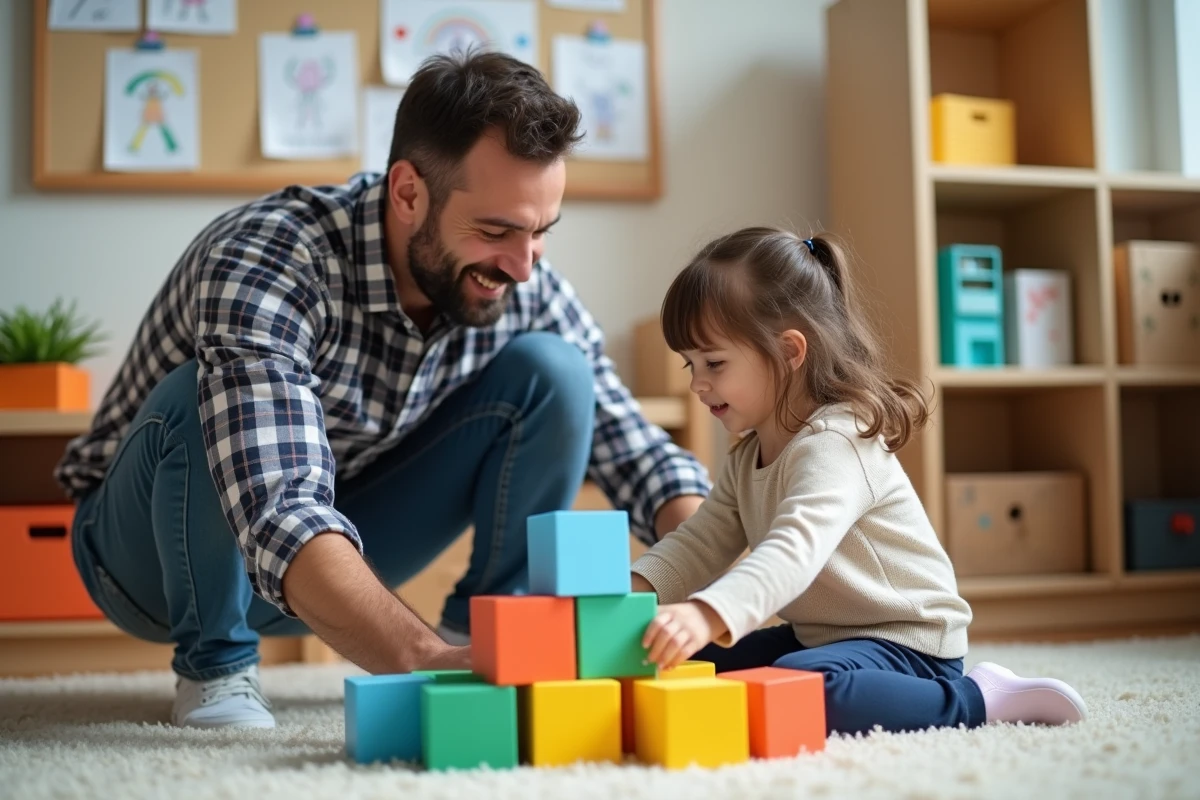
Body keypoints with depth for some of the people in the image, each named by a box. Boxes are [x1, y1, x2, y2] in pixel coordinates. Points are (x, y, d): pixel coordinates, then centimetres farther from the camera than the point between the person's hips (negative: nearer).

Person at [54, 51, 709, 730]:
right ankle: (216, 663, -13)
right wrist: (428, 660, -58)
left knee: (552, 371, -15)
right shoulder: (264, 262, -34)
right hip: (157, 547, -3)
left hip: (342, 540, 4)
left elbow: (634, 447, -12)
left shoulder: (522, 284, -16)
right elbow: (280, 521, -45)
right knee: (201, 401, -37)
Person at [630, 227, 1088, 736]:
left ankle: (976, 699, -16)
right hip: (818, 635, 10)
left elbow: (793, 552, -38)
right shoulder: (746, 459, 10)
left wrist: (708, 614, -54)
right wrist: (633, 588, -16)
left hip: (906, 640, -10)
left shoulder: (835, 443, -22)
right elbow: (698, 546, 5)